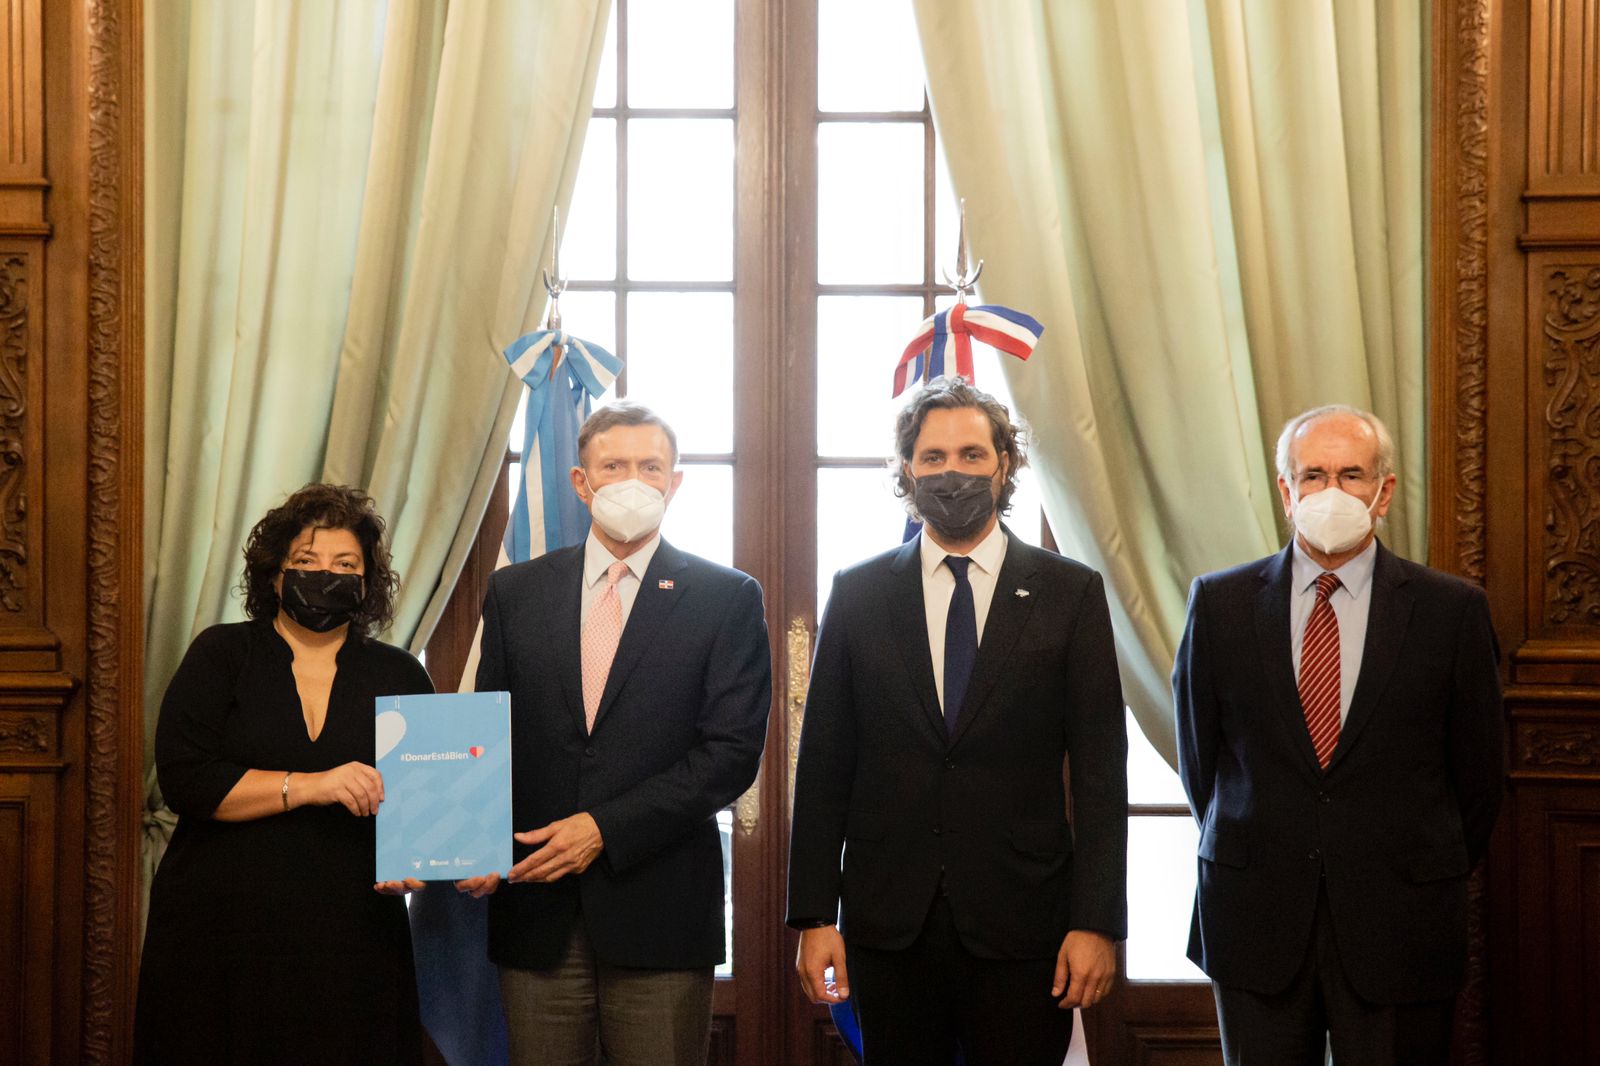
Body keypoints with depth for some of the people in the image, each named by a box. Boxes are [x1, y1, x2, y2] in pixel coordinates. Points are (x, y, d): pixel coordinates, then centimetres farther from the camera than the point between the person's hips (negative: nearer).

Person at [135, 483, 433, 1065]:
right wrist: (307, 786, -16)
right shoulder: (221, 656, 4)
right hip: (220, 941, -1)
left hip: (352, 947, 1)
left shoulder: (399, 676, 10)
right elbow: (183, 779, -8)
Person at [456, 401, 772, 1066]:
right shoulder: (514, 593, 11)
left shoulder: (727, 599, 2)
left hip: (660, 912, -2)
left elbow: (733, 750, -5)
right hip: (536, 910, 2)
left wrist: (607, 828, -13)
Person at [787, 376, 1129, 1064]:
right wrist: (814, 916, 0)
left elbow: (1099, 768, -1)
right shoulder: (858, 594, 6)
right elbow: (824, 766, 5)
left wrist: (1096, 922, -7)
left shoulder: (1071, 593, 3)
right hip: (888, 923, 1)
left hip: (1021, 926, -1)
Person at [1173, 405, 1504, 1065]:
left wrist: (1430, 878, 9)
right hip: (1254, 921, 1)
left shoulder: (1451, 609, -1)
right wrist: (1244, 856, 10)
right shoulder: (1219, 603, 2)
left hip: (1400, 925, -1)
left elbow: (1477, 772, 6)